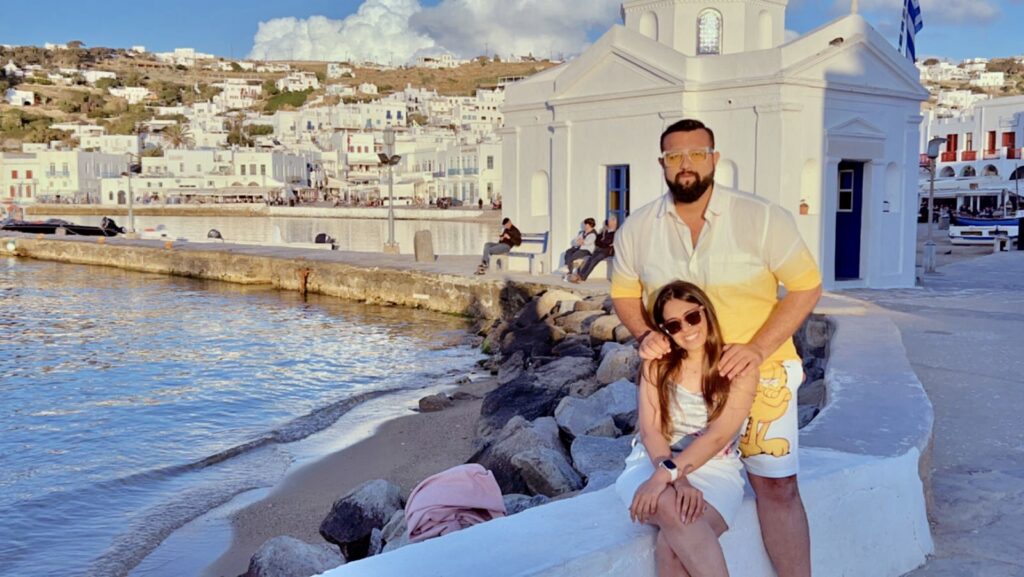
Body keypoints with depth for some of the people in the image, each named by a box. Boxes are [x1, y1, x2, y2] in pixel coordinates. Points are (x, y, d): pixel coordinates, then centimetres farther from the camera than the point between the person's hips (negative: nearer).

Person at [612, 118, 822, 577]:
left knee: (776, 486, -6)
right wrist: (645, 335, -12)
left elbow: (806, 286, -10)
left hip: (758, 373, -3)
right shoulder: (637, 229, -3)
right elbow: (624, 294, 9)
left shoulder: (762, 218, -13)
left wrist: (757, 349, -20)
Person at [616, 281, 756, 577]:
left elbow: (717, 437, -15)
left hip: (715, 470, -1)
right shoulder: (657, 364, 5)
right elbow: (650, 430, -4)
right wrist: (676, 482, -22)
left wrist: (667, 474, -28)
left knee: (674, 543, -33)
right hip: (654, 462, 2)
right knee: (671, 508, -36)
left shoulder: (739, 369, -3)